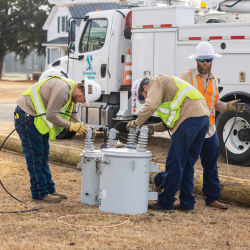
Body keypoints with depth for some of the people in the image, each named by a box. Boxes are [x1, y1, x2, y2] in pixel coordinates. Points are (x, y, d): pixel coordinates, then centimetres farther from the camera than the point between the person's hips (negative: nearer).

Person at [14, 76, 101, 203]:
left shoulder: (71, 92, 6)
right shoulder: (62, 89, -27)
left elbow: (72, 114, 15)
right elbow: (51, 115, -29)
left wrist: (83, 126, -1)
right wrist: (72, 126, -22)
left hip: (38, 119, 11)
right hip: (26, 116, -11)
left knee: (43, 156, 13)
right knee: (35, 156, -5)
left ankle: (49, 189, 20)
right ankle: (40, 192, 1)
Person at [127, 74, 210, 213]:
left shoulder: (156, 82, 4)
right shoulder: (166, 84, 34)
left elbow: (150, 106, -14)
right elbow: (171, 119, 32)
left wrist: (136, 122, -2)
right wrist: (154, 128, 22)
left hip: (190, 118, -10)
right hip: (203, 117, 10)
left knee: (174, 163, -5)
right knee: (187, 163, 17)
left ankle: (165, 202, -1)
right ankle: (187, 202, 20)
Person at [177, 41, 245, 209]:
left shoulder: (213, 80, 16)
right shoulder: (186, 77, -4)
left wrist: (229, 106, 5)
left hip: (209, 130, 6)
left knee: (211, 166, 9)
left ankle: (212, 198, 16)